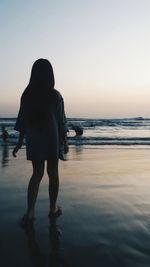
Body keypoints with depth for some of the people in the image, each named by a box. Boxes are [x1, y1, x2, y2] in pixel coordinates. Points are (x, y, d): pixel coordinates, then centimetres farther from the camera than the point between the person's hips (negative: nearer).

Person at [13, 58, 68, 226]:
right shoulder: (55, 95, -8)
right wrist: (65, 142, 4)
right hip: (53, 140, -2)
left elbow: (22, 120, 2)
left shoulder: (27, 95, -1)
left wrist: (20, 142, 9)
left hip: (34, 141, 2)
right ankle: (53, 209, 22)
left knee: (37, 174, 11)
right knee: (53, 173, 11)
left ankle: (29, 212, 3)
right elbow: (61, 121, -5)